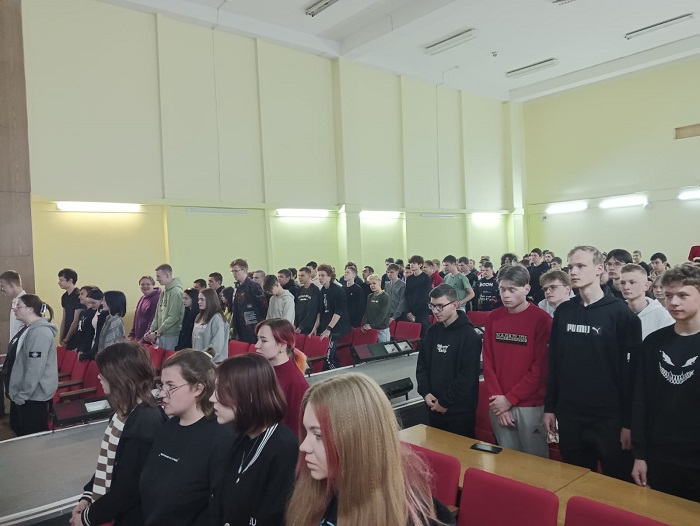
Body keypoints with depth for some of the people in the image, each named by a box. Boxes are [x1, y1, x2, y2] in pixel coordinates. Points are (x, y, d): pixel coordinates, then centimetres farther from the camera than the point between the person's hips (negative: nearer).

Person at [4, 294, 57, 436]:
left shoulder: (40, 332, -24)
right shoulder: (28, 328, 10)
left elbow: (35, 368, -26)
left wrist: (22, 395, -21)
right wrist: (18, 392, 18)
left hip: (33, 395, -10)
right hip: (21, 392, 10)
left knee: (34, 435, 2)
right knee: (17, 427, 22)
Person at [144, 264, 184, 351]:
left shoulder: (176, 292, -14)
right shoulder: (163, 292, 13)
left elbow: (173, 317, -19)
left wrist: (156, 333, -16)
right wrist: (151, 330, 4)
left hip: (171, 336, -8)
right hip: (161, 335, 8)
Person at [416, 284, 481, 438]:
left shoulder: (469, 336, -14)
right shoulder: (432, 331, 6)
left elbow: (467, 376, -18)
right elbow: (422, 364, 11)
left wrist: (445, 402, -14)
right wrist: (425, 392, -4)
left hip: (459, 411, -6)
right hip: (434, 407, 6)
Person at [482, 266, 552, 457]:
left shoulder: (542, 319, -10)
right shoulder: (493, 317, 3)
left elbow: (541, 367, -12)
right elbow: (488, 361, 4)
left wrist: (510, 398, -13)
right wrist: (497, 397, -6)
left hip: (531, 405, -4)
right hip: (499, 404, 4)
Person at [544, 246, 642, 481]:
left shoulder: (621, 314, -9)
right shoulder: (563, 311, 4)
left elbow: (631, 371, -9)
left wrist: (629, 422, -9)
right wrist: (549, 407, 7)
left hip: (609, 417, -4)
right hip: (569, 414, 4)